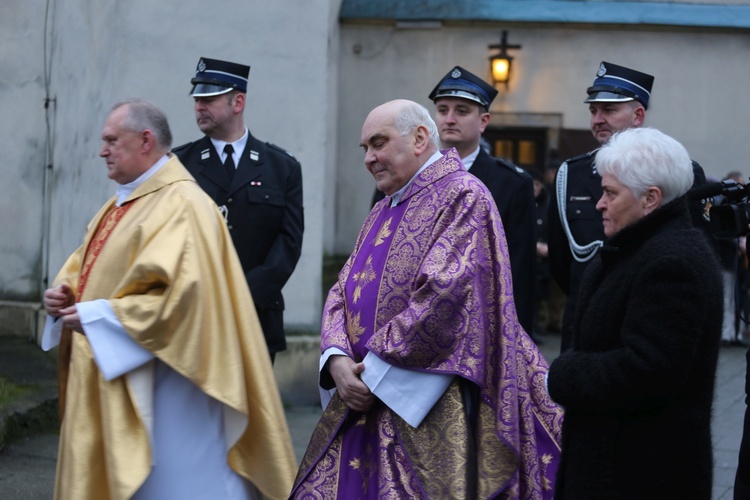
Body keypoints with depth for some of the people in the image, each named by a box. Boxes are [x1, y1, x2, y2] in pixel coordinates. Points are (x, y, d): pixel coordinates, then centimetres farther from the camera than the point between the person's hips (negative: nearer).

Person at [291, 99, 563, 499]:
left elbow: (445, 297, -19)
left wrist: (375, 371, -15)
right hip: (364, 404, 8)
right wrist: (337, 361, -7)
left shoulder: (462, 197, -9)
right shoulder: (382, 213, 18)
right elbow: (343, 295, 14)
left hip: (430, 410, -8)